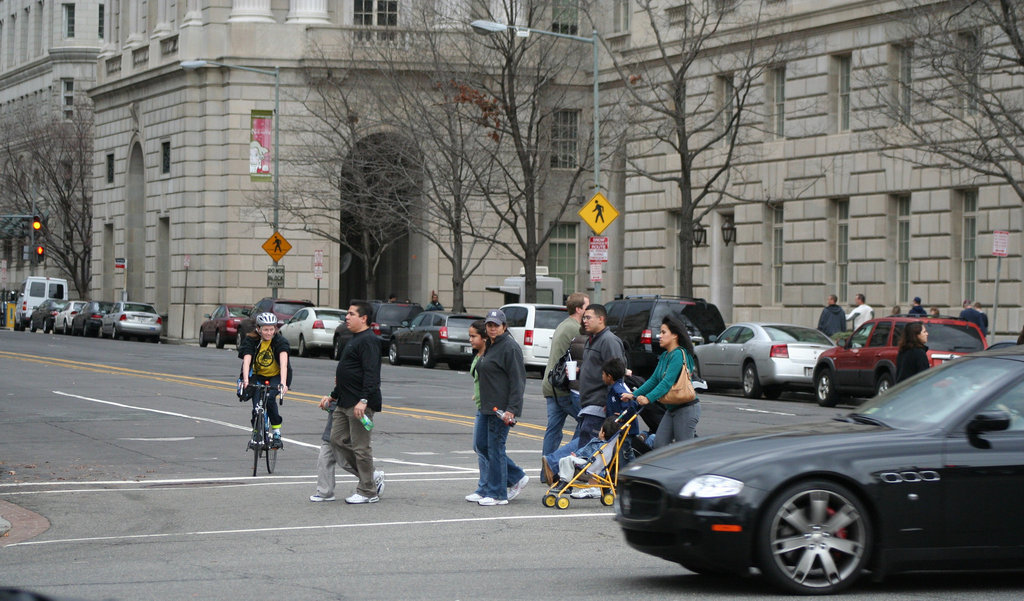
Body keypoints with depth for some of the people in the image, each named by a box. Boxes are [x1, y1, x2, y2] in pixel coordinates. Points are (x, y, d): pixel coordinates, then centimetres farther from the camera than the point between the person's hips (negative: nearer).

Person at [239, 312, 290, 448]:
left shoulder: (279, 340, -21)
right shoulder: (251, 340, -17)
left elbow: (283, 362, -34)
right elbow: (246, 360, -30)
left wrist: (283, 383, -49)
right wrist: (245, 380, -47)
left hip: (276, 376, -2)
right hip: (259, 376, 2)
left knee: (270, 398, -29)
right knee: (257, 408, -13)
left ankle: (277, 434, -18)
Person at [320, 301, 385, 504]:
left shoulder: (368, 341, -13)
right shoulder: (355, 340, 20)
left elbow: (371, 374, -23)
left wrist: (363, 400, -30)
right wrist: (332, 396, 29)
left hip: (360, 405, -11)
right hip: (345, 403, 11)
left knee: (361, 447, -4)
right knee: (338, 439, 8)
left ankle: (368, 492, 5)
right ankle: (372, 476, 17)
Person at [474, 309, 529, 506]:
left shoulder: (510, 347, -13)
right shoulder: (490, 346, 17)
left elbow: (518, 380, -17)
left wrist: (511, 409, -22)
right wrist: (481, 399, 20)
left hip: (502, 408, -10)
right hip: (488, 407, 10)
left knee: (495, 448, -5)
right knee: (487, 447, 11)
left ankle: (496, 494, 2)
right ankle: (518, 478, 23)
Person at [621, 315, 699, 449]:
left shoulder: (679, 354, -16)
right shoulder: (664, 356, 13)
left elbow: (668, 381, -25)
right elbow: (654, 379, 15)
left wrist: (649, 398, -32)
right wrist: (634, 394, 5)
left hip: (686, 408, -9)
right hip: (672, 409, 9)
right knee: (659, 445, 2)